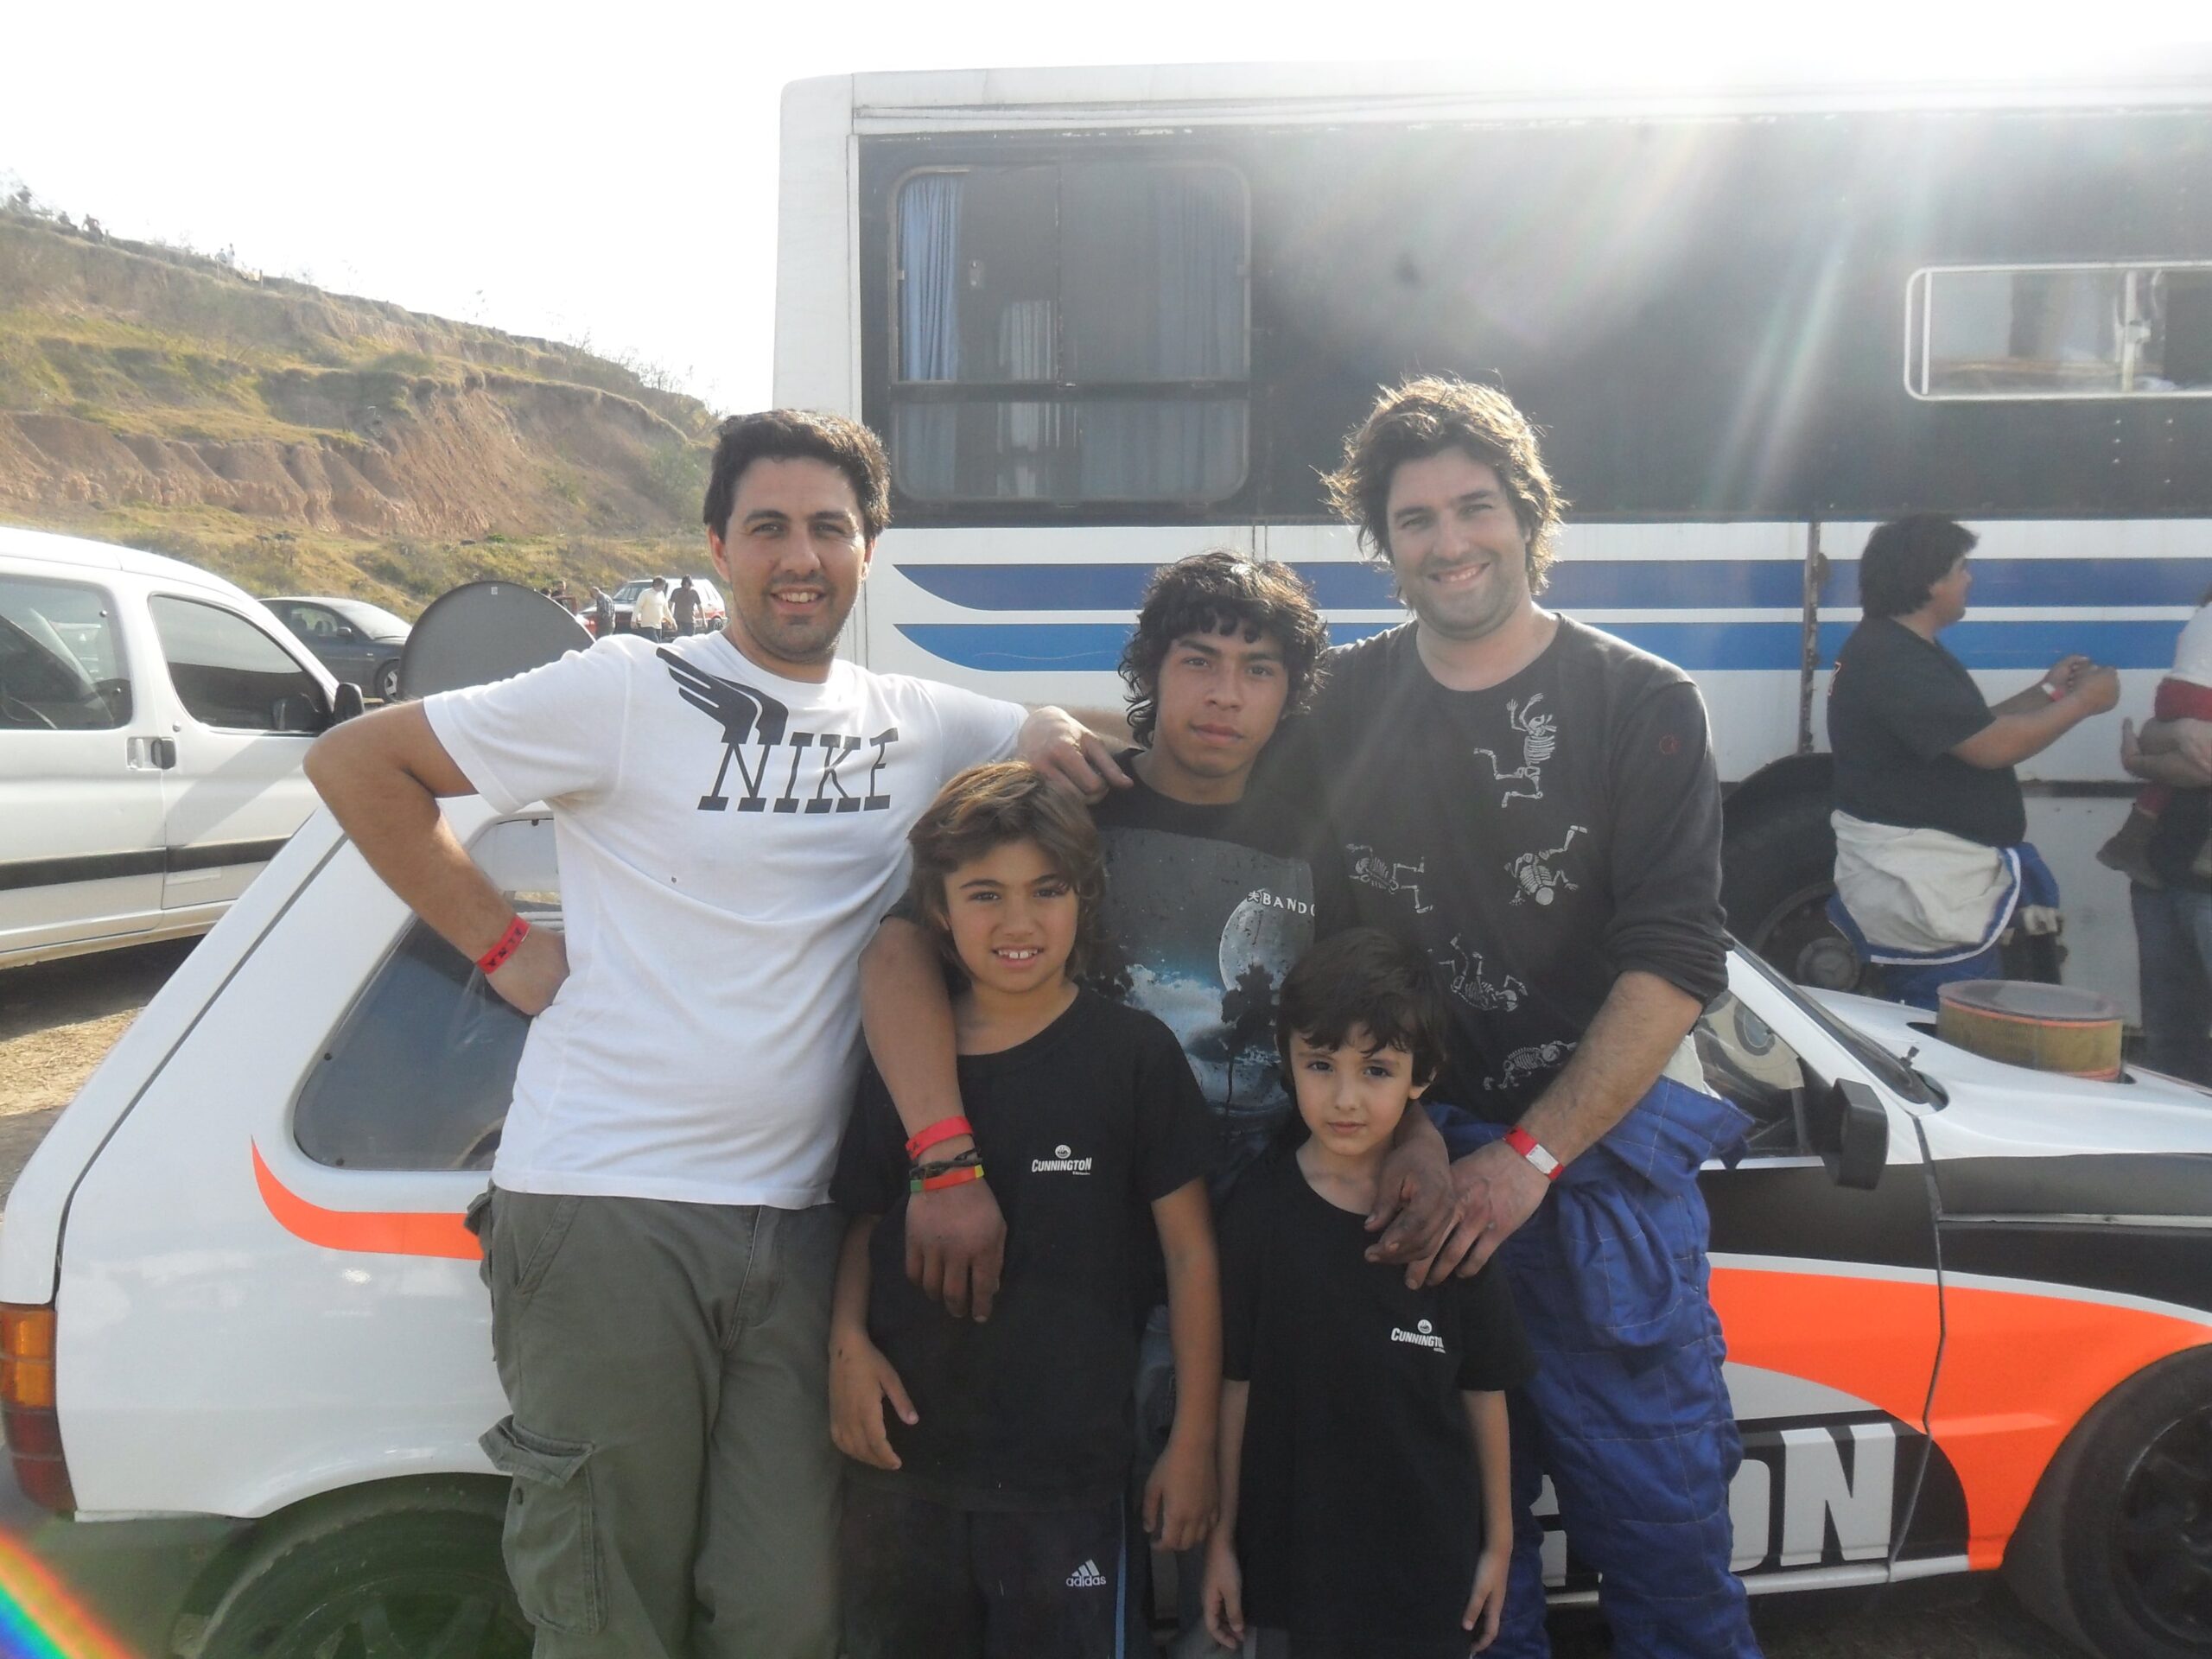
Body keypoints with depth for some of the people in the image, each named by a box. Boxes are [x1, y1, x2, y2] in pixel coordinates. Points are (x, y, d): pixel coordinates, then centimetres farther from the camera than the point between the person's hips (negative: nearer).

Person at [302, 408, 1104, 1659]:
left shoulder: (920, 724, 9)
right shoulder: (629, 694, -4)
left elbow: (1065, 744, 24)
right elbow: (355, 761, 1)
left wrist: (1058, 747, 0)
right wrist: (500, 941, -4)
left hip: (798, 1222, 4)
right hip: (606, 1213, -3)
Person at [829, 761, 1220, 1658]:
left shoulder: (1133, 1053, -8)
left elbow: (1190, 1252, -4)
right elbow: (865, 1222, 12)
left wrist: (1194, 1441, -4)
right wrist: (847, 1342, -5)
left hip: (1068, 1472, -3)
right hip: (901, 1458, 3)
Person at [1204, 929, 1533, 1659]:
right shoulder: (1260, 1209, -10)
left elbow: (1483, 1391, -2)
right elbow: (1238, 1381, -4)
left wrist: (1499, 1540, 4)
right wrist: (1222, 1537, 0)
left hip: (1431, 1552, 0)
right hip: (1293, 1547, 0)